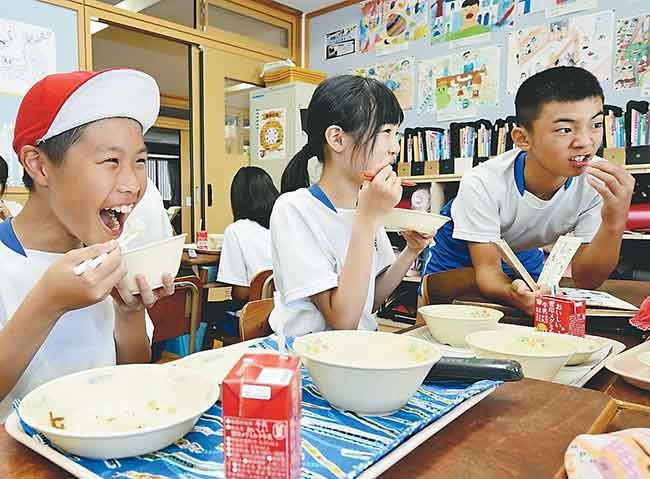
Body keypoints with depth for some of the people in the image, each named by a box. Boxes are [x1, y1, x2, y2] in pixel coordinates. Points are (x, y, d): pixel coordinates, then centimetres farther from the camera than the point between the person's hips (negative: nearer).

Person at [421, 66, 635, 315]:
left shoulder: (600, 181, -23)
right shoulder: (482, 184, -33)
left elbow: (585, 279, -20)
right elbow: (488, 269, -26)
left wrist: (615, 223, -37)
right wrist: (512, 292, -49)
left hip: (525, 255, 2)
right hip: (461, 255, -2)